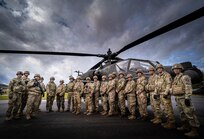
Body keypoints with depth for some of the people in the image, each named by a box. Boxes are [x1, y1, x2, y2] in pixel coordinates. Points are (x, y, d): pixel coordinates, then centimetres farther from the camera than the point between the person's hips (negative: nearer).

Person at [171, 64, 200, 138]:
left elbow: (188, 88, -19)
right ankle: (185, 127, 30)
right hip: (177, 98, 9)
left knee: (189, 114, -3)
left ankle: (194, 131, 5)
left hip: (183, 98, -9)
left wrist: (187, 98, -24)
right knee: (182, 113, 17)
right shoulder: (175, 78, 14)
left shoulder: (184, 77, -12)